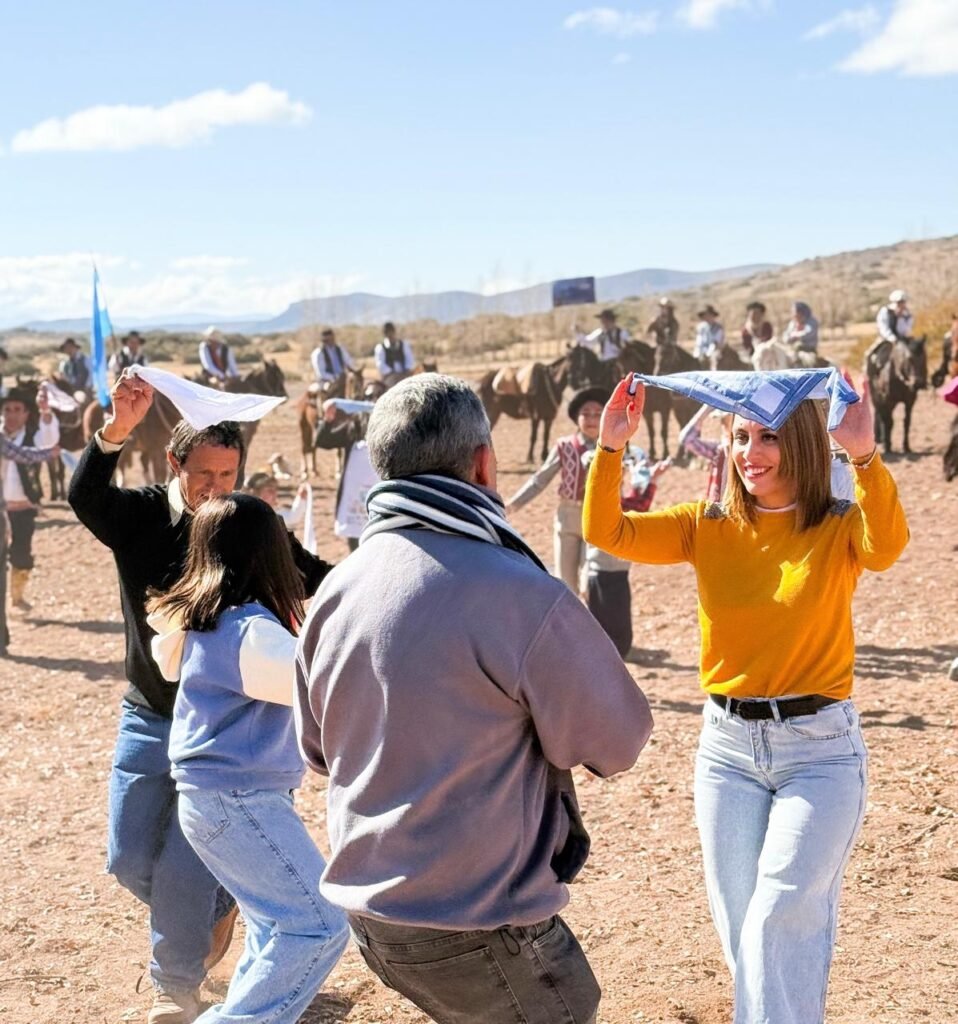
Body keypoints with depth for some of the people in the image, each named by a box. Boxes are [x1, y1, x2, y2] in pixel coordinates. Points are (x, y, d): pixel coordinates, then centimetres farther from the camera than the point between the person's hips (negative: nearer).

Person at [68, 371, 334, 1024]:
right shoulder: (140, 516, -8)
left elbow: (323, 585, -13)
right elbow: (85, 495, -29)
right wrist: (118, 430, -46)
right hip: (149, 719, 3)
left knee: (183, 871, -2)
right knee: (130, 861, 10)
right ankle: (215, 905, 40)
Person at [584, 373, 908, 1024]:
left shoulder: (839, 530, -6)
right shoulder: (708, 527, 2)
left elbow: (886, 547, -29)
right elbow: (607, 533, -7)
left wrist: (865, 457, -43)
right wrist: (611, 449, -21)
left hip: (820, 748, -4)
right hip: (728, 748, 4)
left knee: (781, 918, -12)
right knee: (740, 926, 11)